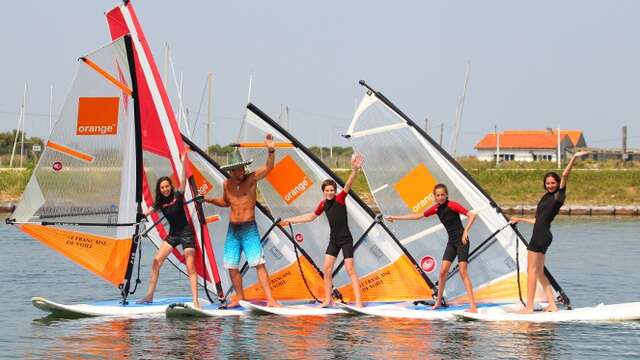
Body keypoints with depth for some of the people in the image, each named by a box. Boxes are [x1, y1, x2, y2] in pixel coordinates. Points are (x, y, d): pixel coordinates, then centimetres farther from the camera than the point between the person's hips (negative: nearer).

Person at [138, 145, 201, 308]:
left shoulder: (178, 195, -8)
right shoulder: (160, 203, 4)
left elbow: (183, 179, -19)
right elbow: (146, 213, 7)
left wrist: (183, 161, -29)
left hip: (186, 233, -5)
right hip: (172, 234, 5)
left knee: (190, 267, -10)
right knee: (156, 261, -4)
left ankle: (195, 301, -13)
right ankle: (149, 296, 2)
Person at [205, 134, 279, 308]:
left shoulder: (251, 179, -6)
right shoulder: (227, 184, 7)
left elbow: (268, 167, -19)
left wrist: (271, 150, -35)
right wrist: (210, 200, 11)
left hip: (249, 228, -5)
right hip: (232, 229, 5)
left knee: (258, 264, -13)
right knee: (231, 266, 7)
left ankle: (270, 299, -16)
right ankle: (239, 297, 22)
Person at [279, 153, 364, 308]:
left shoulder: (340, 198, -12)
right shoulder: (323, 204, 4)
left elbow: (348, 185, -31)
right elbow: (311, 216, 21)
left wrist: (354, 170, -50)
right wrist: (291, 220, 25)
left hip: (346, 239, -7)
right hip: (334, 240, 7)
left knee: (350, 269, -10)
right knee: (326, 269, 6)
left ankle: (359, 301, -11)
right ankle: (327, 299, 18)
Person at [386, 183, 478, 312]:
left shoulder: (452, 205, -13)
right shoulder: (436, 208, 7)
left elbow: (472, 215, -18)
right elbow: (418, 216, 16)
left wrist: (465, 231, -26)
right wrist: (396, 217, 18)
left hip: (461, 240, -7)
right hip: (451, 241, 7)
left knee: (463, 272, -13)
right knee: (443, 272, 4)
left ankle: (473, 305, -16)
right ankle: (438, 302, 18)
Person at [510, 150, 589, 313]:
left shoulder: (559, 195, -3)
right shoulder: (546, 198, 21)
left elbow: (565, 175, -14)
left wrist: (574, 158, -21)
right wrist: (520, 220, 40)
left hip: (542, 236, -9)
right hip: (539, 235, 9)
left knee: (532, 270, -9)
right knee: (539, 273, 9)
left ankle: (529, 307, -10)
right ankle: (552, 306, 8)